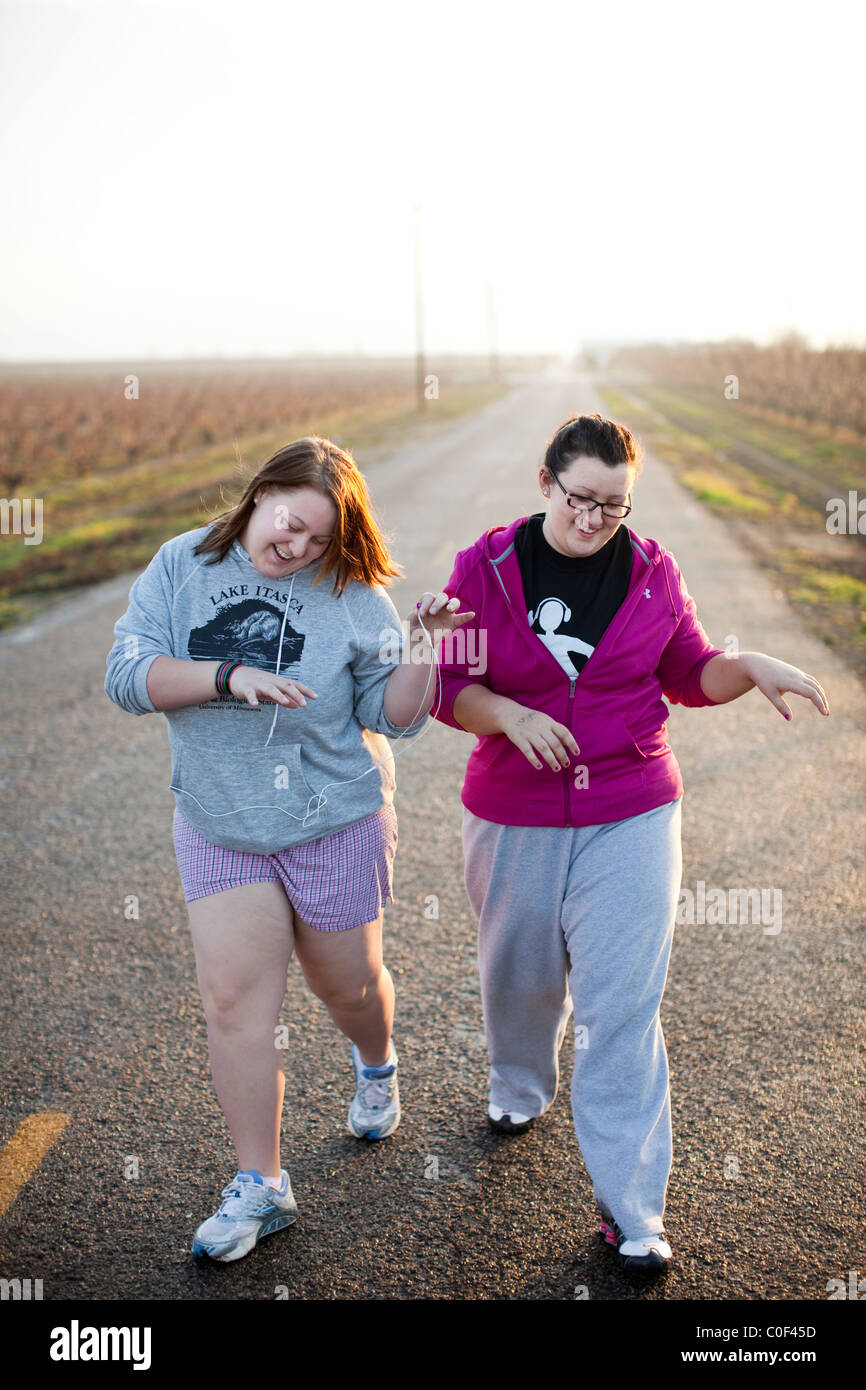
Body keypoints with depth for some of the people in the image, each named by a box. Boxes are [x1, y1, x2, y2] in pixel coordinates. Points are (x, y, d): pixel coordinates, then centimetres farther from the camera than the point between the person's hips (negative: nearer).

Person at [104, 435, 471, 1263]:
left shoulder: (353, 595, -8)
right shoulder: (182, 568, -5)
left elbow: (393, 717, -6)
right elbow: (126, 675, -13)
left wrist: (422, 649, -24)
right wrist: (229, 675, -25)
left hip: (337, 826, -1)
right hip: (219, 831, 1)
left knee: (346, 984, 15)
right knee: (234, 1001, -3)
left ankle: (376, 1068, 51)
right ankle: (260, 1186, 11)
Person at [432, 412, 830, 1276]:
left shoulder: (652, 571, 0)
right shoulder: (484, 567, -4)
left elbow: (690, 675, 10)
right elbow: (449, 684, -3)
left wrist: (753, 668, -10)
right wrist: (509, 715, -22)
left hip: (629, 819, -1)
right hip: (513, 816, 1)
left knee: (622, 1004, -5)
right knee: (519, 972, 20)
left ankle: (629, 1204, 4)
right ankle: (519, 1090, 53)